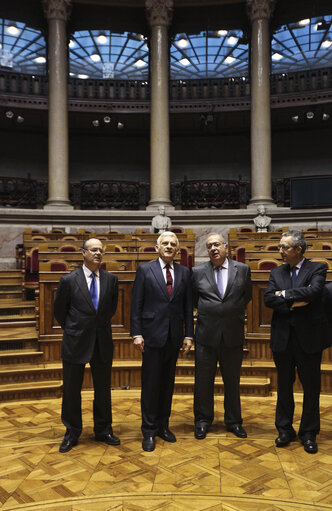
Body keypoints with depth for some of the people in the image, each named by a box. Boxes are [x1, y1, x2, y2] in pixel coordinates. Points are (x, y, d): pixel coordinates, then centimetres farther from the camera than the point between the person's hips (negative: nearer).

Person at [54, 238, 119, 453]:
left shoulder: (111, 279, 1)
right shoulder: (69, 280, -7)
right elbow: (59, 311, 3)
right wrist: (74, 330, 9)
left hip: (103, 344, 2)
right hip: (76, 344, -2)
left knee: (103, 389, 13)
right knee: (71, 391, 9)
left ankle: (103, 429, 31)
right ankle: (72, 433, 27)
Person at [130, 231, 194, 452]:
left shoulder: (184, 272, 8)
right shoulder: (145, 270, -1)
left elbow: (188, 306, 8)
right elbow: (136, 304, -3)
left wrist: (188, 334, 4)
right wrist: (137, 333, -8)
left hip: (174, 336, 3)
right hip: (152, 334, -3)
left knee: (168, 383, 12)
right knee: (151, 383, 3)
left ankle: (163, 425, 27)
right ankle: (149, 431, 15)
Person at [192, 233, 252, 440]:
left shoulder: (243, 269, 2)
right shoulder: (198, 272, 2)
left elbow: (247, 297, 9)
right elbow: (193, 300, 11)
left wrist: (232, 312, 4)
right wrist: (208, 311, 6)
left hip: (233, 335, 0)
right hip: (207, 335, 0)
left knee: (233, 381, 12)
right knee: (203, 381, 8)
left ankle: (234, 421, 29)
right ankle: (203, 421, 25)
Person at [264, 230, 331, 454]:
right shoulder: (277, 272, 8)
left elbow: (313, 291, -22)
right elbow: (268, 299, -4)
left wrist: (285, 294, -12)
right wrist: (293, 303, -17)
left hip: (309, 336, -3)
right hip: (283, 337, 3)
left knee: (311, 387, 7)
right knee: (284, 386, 13)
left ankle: (309, 433, 23)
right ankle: (285, 430, 28)